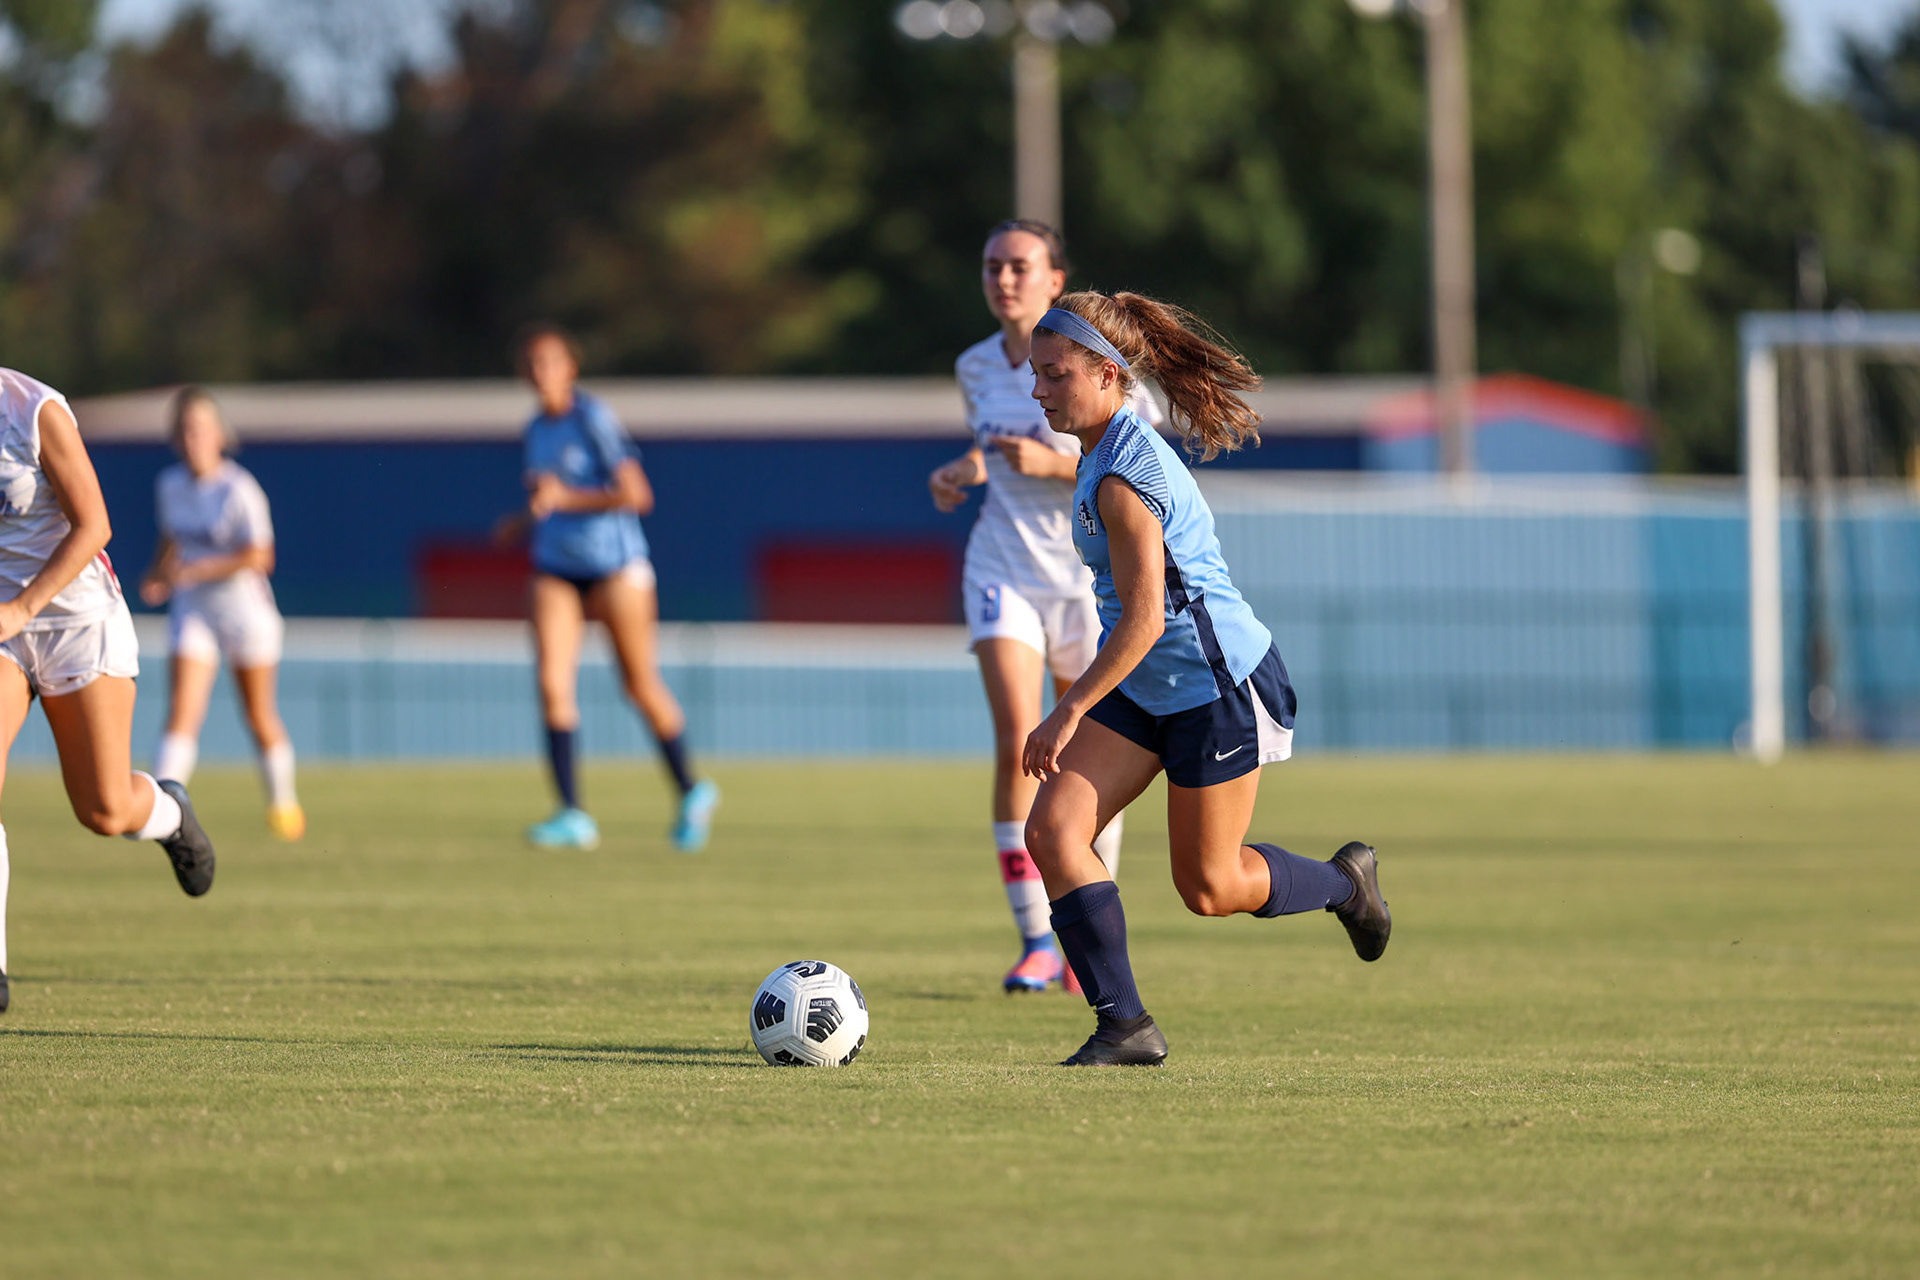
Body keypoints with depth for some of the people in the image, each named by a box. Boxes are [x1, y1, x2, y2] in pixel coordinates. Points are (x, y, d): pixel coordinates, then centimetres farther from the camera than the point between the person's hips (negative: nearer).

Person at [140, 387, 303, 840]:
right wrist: (157, 578, 2)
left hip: (245, 608, -3)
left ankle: (283, 800, 33)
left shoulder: (240, 489, -16)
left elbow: (259, 557, -20)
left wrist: (195, 572, -25)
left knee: (260, 716, 11)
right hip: (193, 614, 3)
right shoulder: (169, 486, 1)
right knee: (181, 714, -13)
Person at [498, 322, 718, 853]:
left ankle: (691, 793, 27)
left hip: (615, 566, -6)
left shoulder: (595, 420, -12)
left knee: (641, 685, 5)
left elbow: (635, 495, -18)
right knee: (552, 684, -11)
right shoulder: (537, 430, 10)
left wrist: (564, 498, -22)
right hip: (556, 570, 6)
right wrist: (526, 520, 9)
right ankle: (572, 815, -13)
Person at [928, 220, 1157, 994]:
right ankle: (1034, 939, -10)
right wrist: (963, 473, 4)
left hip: (1088, 575, -2)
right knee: (1016, 745, -14)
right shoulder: (975, 369, 6)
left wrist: (1053, 464, -22)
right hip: (1003, 571, 2)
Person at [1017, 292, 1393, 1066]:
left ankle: (1343, 883, 32)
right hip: (1148, 690, 9)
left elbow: (1143, 619, -27)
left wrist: (1069, 713, -24)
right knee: (1051, 831, -8)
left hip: (1217, 685, -9)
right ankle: (1123, 1023, -6)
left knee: (1208, 889, 3)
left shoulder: (1123, 478, -24)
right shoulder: (1116, 449, 6)